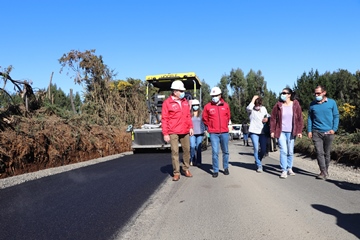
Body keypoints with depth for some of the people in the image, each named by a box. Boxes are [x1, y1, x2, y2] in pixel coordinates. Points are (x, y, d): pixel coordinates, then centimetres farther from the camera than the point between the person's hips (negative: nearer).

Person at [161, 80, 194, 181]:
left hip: (185, 131, 5)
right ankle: (176, 173, 6)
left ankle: (186, 169, 27)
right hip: (173, 132, -5)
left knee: (187, 150, 10)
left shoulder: (185, 102, 13)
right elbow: (164, 119, -6)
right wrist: (165, 133, -9)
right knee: (174, 152, -3)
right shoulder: (167, 103, -5)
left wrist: (190, 127, 10)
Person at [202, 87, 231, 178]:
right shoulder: (207, 106, -1)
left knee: (225, 151, 11)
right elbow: (204, 118, 9)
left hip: (224, 132, 2)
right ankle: (215, 170, 6)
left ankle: (226, 168, 27)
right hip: (213, 133, -2)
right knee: (215, 152, -4)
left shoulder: (225, 105, 4)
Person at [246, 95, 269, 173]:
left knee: (264, 150, 4)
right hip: (254, 132, -4)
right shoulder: (251, 109, -4)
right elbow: (249, 108, -29)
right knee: (256, 149, -8)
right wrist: (253, 99, -16)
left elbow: (267, 116, 25)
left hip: (263, 132, 4)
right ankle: (259, 166, 3)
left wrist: (267, 119, 1)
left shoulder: (264, 109, 10)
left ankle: (257, 161, 31)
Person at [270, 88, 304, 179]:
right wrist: (272, 131, -1)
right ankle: (284, 171, -3)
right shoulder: (278, 105, -1)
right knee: (283, 150, -8)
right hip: (281, 132, -1)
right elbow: (273, 119, 2)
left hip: (291, 132, 1)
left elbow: (300, 119, 3)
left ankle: (289, 169, 25)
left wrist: (299, 131, -1)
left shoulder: (295, 105, 1)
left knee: (290, 151, 10)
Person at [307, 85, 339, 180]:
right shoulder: (312, 104, 5)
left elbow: (336, 116, 4)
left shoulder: (332, 102, 2)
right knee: (319, 152, -7)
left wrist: (334, 129, -7)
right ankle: (323, 172, -4)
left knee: (327, 153, 10)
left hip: (328, 132, 0)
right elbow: (309, 118, 9)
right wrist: (309, 130, 1)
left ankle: (326, 171, 24)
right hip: (316, 132, 0)